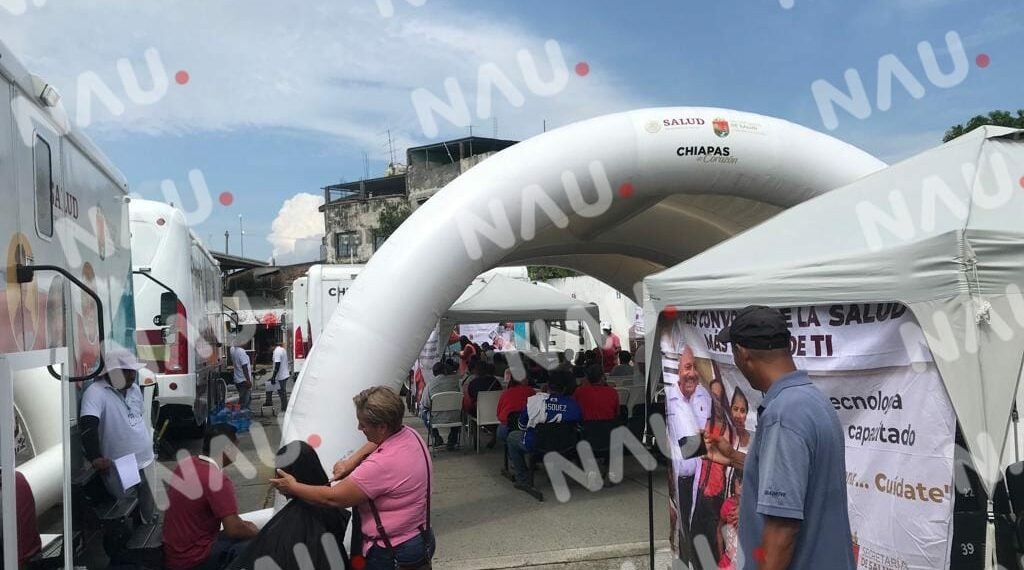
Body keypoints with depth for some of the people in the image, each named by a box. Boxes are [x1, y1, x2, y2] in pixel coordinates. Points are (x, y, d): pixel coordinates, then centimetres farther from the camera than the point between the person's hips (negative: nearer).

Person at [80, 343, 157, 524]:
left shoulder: (134, 389, 7)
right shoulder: (96, 393, -19)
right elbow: (88, 426, -32)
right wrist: (96, 458, -38)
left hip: (142, 466, 8)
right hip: (120, 472, -8)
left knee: (150, 517, 21)